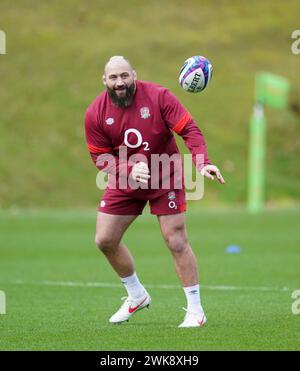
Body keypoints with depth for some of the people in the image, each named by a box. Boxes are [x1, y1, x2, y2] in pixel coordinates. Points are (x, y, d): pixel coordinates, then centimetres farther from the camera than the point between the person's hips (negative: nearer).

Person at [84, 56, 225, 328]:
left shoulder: (158, 96, -17)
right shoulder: (95, 114, -9)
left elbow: (189, 130, -18)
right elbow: (101, 157, -5)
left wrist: (203, 163, -34)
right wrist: (130, 170, -24)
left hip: (165, 178, -3)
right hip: (124, 182, 4)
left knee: (177, 241, -9)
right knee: (105, 240, 2)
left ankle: (196, 310, 1)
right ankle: (137, 296, 25)